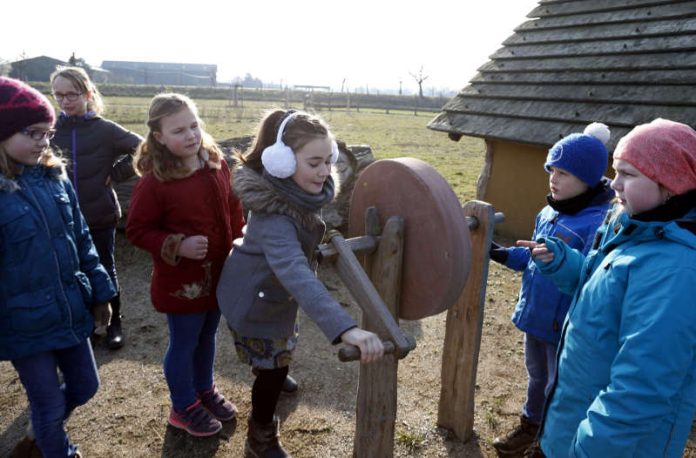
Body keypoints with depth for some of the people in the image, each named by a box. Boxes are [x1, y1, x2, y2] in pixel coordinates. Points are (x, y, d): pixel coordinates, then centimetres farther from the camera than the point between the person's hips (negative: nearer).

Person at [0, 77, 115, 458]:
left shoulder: (54, 176, 0)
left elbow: (81, 238, 8)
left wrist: (100, 291, 10)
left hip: (71, 312, 6)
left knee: (85, 386, 22)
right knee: (48, 404, 12)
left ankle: (44, 425, 53)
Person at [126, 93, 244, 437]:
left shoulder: (216, 164, -3)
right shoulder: (153, 182, -20)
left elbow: (232, 210, 8)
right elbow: (137, 230, -14)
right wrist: (177, 246, -26)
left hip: (219, 273, 6)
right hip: (180, 280, -5)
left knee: (207, 337, 24)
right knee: (184, 344, 13)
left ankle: (205, 391, 47)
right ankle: (184, 408, 36)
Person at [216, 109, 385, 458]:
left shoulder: (301, 191, -16)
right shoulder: (274, 217, -41)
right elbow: (297, 275, -57)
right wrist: (346, 329, -68)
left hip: (274, 289, 8)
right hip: (255, 299, -8)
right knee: (273, 367, 9)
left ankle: (274, 376, 62)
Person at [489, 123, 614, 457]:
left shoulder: (601, 223, -24)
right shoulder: (549, 212, 1)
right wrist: (503, 255, 3)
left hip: (565, 327, -7)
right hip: (535, 314, 7)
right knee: (537, 376, 27)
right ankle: (531, 425, 50)